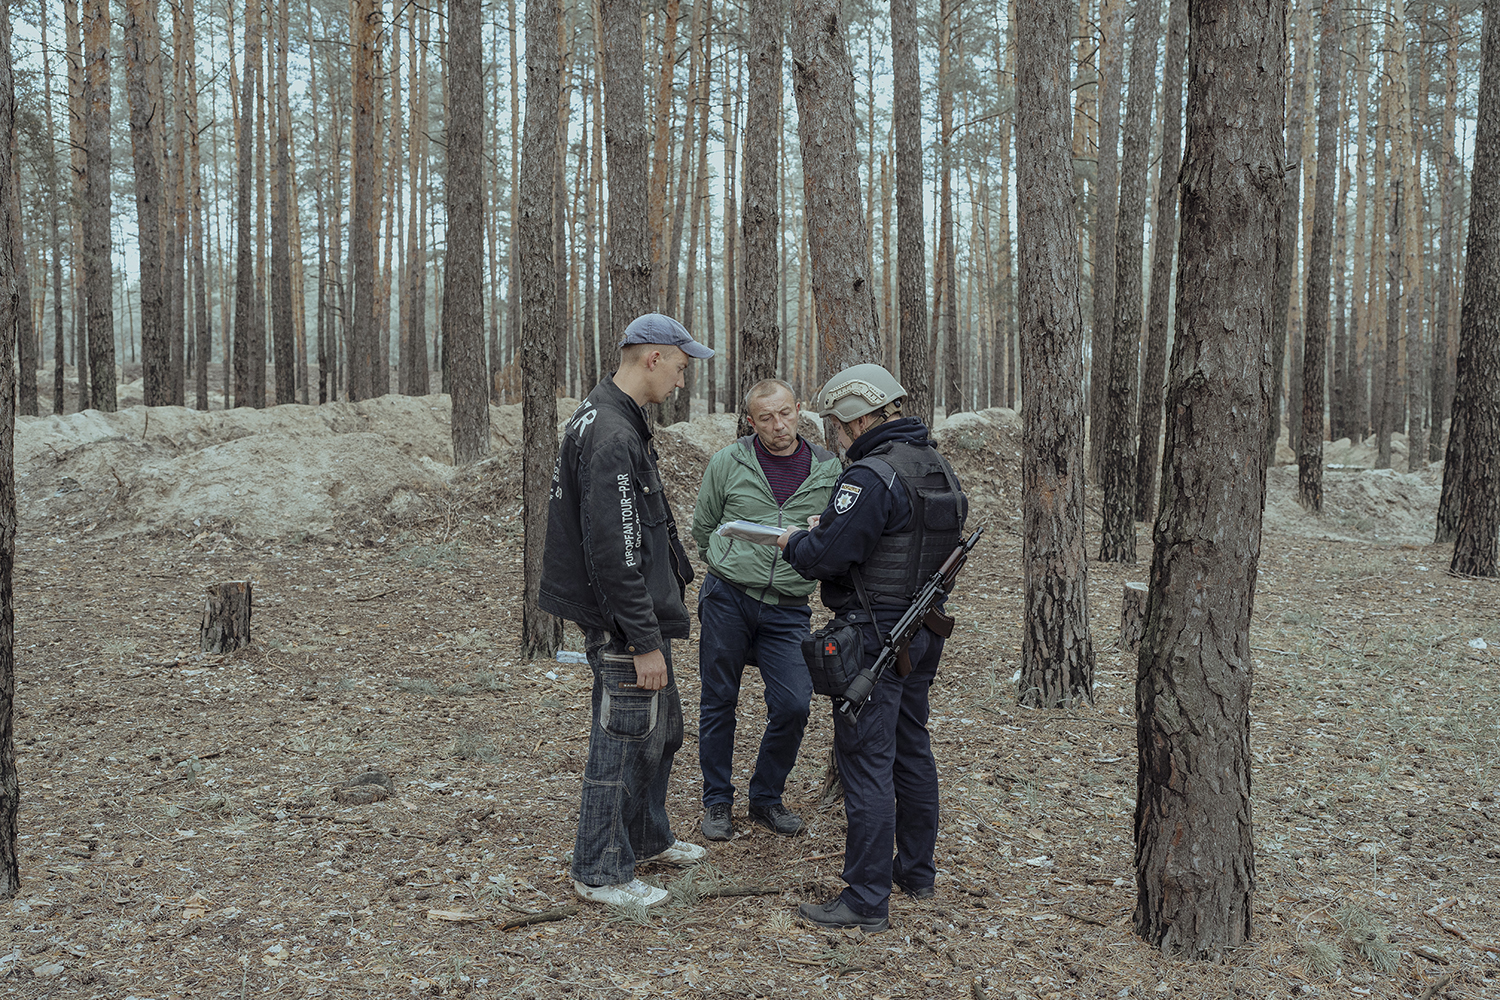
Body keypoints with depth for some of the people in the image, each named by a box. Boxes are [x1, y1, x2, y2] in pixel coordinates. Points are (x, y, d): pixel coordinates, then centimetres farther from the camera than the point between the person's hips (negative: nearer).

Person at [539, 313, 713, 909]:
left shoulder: (612, 419, 12)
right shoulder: (612, 437, -23)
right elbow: (614, 555, -26)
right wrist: (644, 642, -23)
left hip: (641, 612, 11)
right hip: (622, 620, -11)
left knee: (662, 728, 21)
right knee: (623, 741, 2)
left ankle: (647, 838, 39)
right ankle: (601, 872, 18)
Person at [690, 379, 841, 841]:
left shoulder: (829, 470, 4)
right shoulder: (727, 463, 0)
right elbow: (703, 529, 12)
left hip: (788, 609, 1)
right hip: (727, 599, -1)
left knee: (793, 706, -6)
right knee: (719, 703, 7)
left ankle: (767, 798, 18)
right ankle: (718, 802, 24)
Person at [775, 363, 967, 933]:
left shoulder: (870, 477, -20)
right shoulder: (937, 468, 10)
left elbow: (827, 557, -23)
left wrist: (793, 542, -1)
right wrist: (829, 526, 14)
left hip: (873, 640, -9)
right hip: (922, 634, 9)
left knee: (866, 763, -3)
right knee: (912, 751, 19)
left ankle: (867, 901, 4)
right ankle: (916, 870, 34)